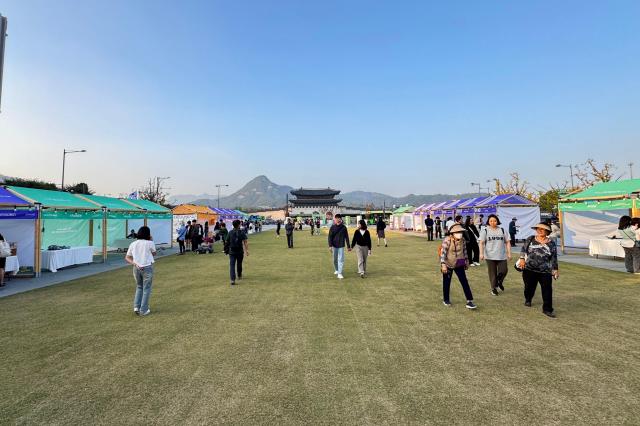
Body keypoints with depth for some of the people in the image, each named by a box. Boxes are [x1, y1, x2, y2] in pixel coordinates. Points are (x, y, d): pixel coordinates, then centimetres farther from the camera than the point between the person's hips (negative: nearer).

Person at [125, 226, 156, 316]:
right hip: (147, 268, -4)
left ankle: (136, 307, 14)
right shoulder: (149, 243, -8)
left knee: (139, 287, 23)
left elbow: (127, 258, 4)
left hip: (136, 268, 4)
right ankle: (143, 310, 12)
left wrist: (134, 263, -5)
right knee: (146, 289, 8)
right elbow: (154, 253, 10)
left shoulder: (133, 244, 4)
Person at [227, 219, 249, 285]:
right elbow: (245, 242, -12)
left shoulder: (230, 232, 2)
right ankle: (239, 276, 39)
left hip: (232, 251, 0)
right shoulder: (242, 232, -5)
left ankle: (232, 280, -15)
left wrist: (228, 249, 25)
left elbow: (227, 242, 9)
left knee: (232, 265, -3)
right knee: (239, 264, 19)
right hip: (240, 251, 0)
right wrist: (247, 250, -11)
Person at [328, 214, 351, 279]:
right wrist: (330, 246, -13)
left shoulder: (344, 227, -2)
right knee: (335, 259, 13)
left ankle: (340, 273, -4)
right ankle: (336, 270, 36)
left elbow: (346, 237, 4)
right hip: (334, 246, 1)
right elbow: (330, 237, -4)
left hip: (341, 246, -1)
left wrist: (348, 246, 7)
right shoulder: (332, 227, -3)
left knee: (341, 260, -6)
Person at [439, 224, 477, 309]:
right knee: (446, 282, 9)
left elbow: (464, 251, 11)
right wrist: (443, 264, -24)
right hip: (448, 265, -4)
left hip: (459, 265, 4)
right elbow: (443, 252, -20)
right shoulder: (447, 240, -19)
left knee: (464, 282, -1)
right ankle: (446, 299, 28)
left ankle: (469, 301, 5)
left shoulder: (462, 240, -4)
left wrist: (466, 261, 16)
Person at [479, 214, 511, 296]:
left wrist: (509, 253, 2)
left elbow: (507, 242, 9)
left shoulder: (502, 230, 8)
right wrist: (481, 253, -15)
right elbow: (481, 243, -5)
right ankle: (494, 288, 20)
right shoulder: (485, 230, 0)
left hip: (502, 256, 2)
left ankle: (499, 282, 29)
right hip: (490, 256, -2)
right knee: (492, 273, 4)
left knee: (503, 271, -3)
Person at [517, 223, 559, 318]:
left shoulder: (551, 244, 1)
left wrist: (555, 270, 6)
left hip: (545, 272, -1)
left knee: (547, 290, -6)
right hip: (529, 269, 1)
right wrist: (522, 258, -7)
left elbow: (554, 259, 6)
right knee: (529, 286, 14)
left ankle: (547, 309, 4)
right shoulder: (531, 239, 2)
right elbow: (523, 249, 6)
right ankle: (528, 300, 42)